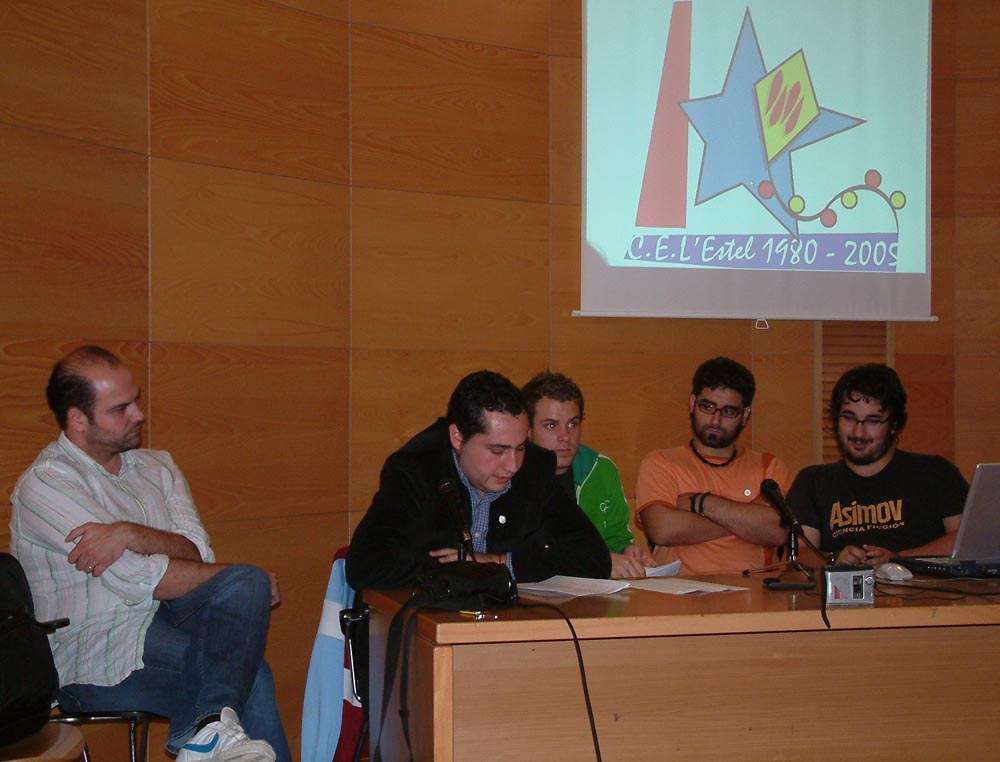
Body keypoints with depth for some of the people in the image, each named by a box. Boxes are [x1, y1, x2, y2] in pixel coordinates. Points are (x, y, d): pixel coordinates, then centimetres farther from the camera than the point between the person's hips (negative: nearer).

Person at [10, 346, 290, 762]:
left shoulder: (157, 467, 15)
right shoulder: (45, 484, -7)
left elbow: (197, 553, 0)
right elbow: (143, 581, -14)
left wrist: (131, 535, -19)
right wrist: (239, 576, -6)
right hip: (94, 657, -6)